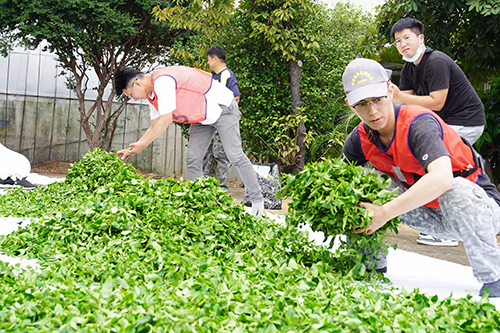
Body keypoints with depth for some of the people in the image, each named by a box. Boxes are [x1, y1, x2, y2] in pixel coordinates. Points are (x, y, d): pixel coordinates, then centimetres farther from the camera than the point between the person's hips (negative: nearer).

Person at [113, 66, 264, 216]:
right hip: (202, 118, 10)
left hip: (222, 107, -10)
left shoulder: (162, 81, -27)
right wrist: (132, 149, 6)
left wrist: (143, 145, -19)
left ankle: (257, 201, -1)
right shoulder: (152, 94, 5)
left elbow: (166, 120, -26)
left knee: (235, 155, -11)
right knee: (192, 159, 0)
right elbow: (155, 126, 12)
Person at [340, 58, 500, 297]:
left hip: (479, 208, -5)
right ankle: (373, 265, 3)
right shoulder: (360, 139, -9)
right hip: (431, 216, 6)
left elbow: (441, 178, -45)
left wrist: (385, 213, -47)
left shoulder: (419, 123, -29)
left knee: (456, 190, -40)